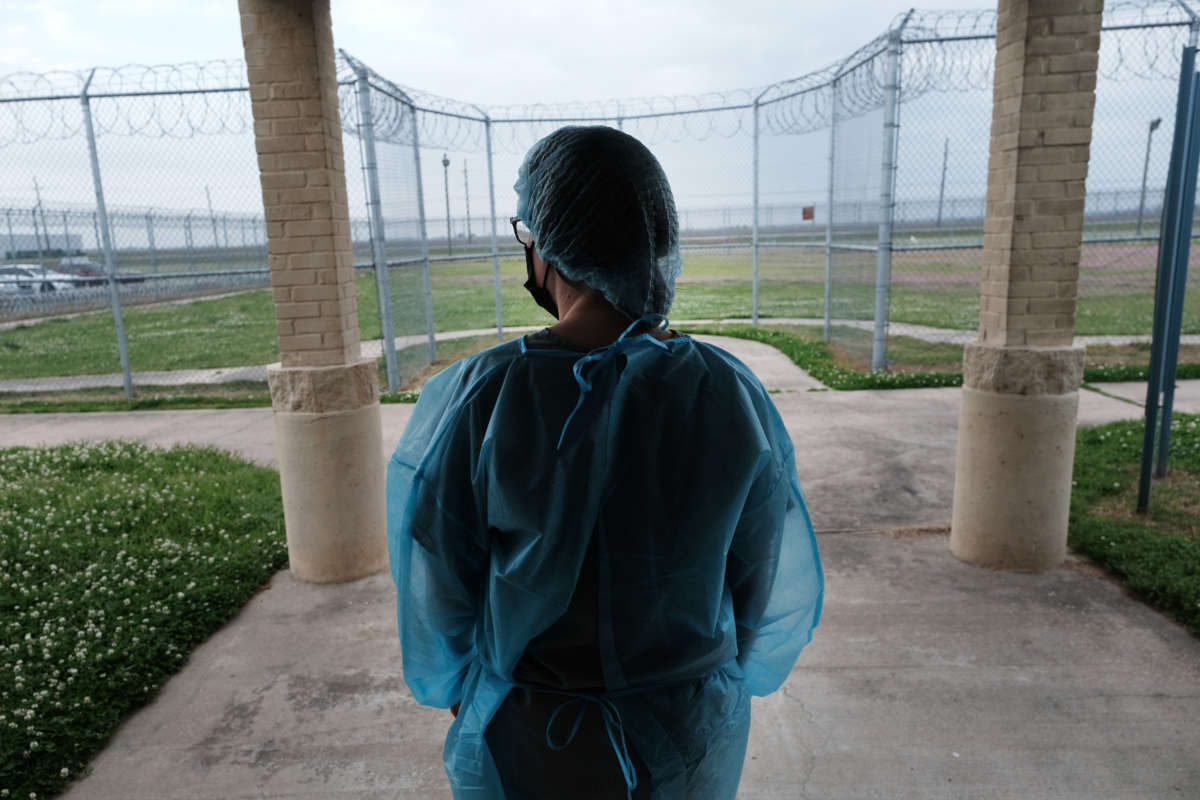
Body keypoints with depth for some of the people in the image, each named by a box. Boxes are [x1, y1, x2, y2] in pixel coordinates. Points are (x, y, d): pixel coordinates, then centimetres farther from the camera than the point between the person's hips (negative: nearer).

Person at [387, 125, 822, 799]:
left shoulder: (474, 402, -23)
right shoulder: (730, 391, -17)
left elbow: (436, 596, -11)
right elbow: (775, 585, -6)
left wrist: (456, 690, 9)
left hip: (528, 744, -1)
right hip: (695, 742, 2)